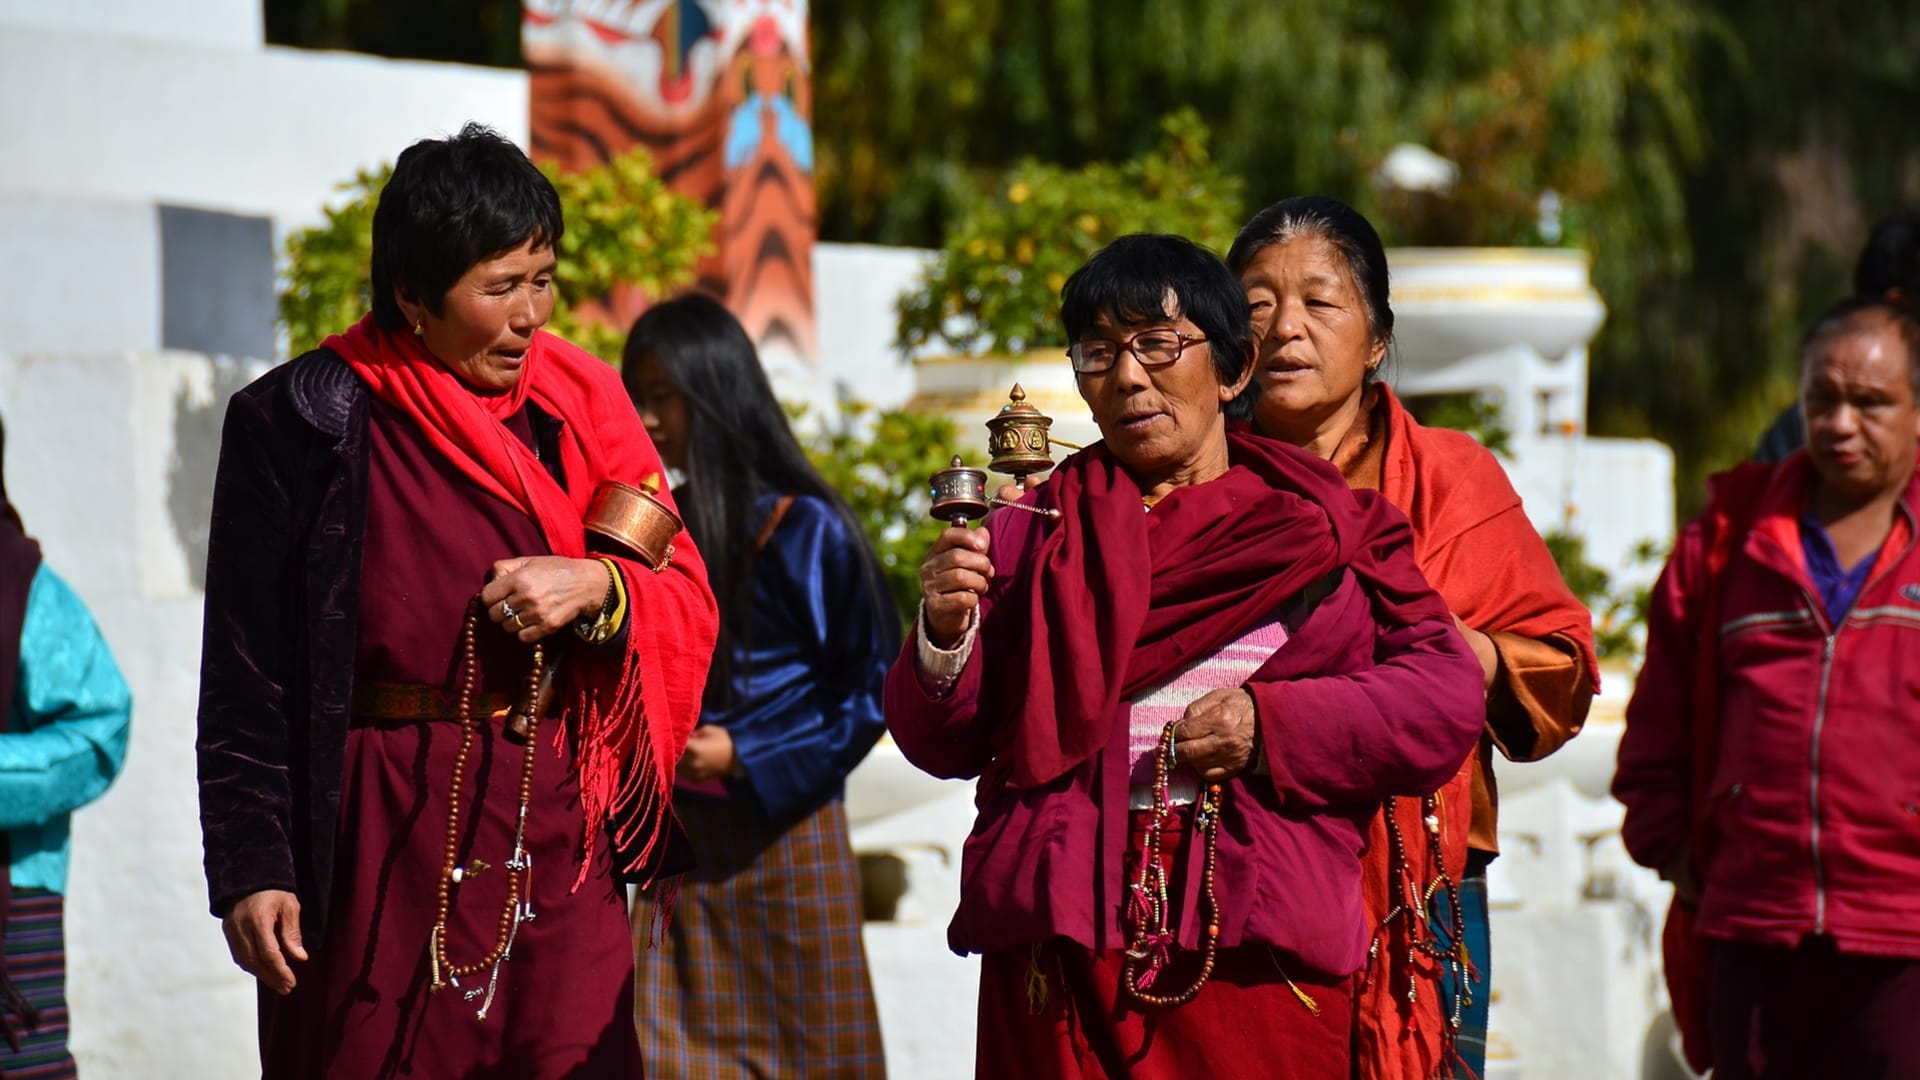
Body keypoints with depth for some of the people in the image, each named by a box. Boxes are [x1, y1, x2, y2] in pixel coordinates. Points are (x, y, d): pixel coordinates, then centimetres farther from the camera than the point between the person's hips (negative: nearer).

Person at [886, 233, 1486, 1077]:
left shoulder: (1321, 527, 10)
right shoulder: (1037, 530, 14)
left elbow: (1448, 702, 1)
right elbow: (942, 745, 9)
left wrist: (1276, 725, -11)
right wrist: (945, 634, -11)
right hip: (1062, 951, 1)